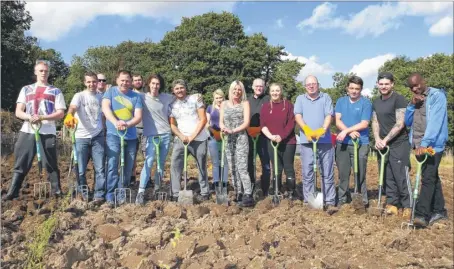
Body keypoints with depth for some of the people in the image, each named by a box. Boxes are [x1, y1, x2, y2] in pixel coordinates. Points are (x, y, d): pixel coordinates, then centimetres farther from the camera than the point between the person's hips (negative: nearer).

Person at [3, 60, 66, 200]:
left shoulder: (56, 91, 10)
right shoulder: (26, 89, 16)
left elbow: (60, 113, 0)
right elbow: (18, 112, 9)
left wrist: (42, 117, -14)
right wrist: (30, 117, -12)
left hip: (47, 133, -2)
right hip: (27, 132, 2)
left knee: (51, 164, 2)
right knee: (20, 163, 4)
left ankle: (56, 191, 7)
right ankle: (12, 192, 10)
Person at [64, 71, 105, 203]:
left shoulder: (101, 97, 9)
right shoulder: (79, 96, -2)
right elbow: (72, 107, -22)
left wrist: (105, 129, 5)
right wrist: (69, 116, -44)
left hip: (98, 137, 2)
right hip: (81, 137, -2)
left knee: (100, 168, 0)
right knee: (80, 170, 4)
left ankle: (99, 195, 9)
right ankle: (83, 194, 22)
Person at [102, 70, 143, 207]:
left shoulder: (136, 96, 6)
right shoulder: (110, 91, 3)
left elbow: (138, 116, -2)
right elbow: (105, 108, -12)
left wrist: (127, 124, -23)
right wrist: (116, 122, -30)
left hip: (131, 136, 3)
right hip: (113, 135, -3)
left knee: (128, 166, 8)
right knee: (112, 165, -8)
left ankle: (122, 192, 21)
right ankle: (110, 194, 1)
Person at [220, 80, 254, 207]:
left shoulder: (245, 103, 3)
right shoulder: (224, 104, 13)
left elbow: (246, 123, -6)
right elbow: (221, 122, 8)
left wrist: (232, 130, -17)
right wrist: (223, 128, -15)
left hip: (241, 138, -4)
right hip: (228, 139, 4)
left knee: (242, 168, -13)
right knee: (233, 168, 5)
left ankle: (248, 196, -14)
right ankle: (238, 194, 12)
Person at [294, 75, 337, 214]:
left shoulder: (326, 98, 10)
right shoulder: (300, 99, 13)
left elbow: (329, 116, -2)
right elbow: (297, 116, -2)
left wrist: (322, 130, -21)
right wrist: (306, 129, -20)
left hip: (325, 141, 0)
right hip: (306, 141, 1)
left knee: (328, 174, 3)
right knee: (307, 174, 2)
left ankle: (330, 203, 8)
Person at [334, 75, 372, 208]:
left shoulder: (366, 103, -2)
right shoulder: (341, 101, 8)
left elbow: (364, 124, -10)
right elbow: (338, 121, -1)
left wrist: (346, 131, -16)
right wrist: (351, 132, -16)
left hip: (360, 144, -3)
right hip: (343, 143, 3)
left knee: (360, 175, 1)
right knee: (343, 174, 11)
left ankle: (362, 202, 12)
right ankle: (341, 200, 21)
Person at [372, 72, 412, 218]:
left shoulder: (398, 99, -8)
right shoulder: (376, 102, 13)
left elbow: (400, 124, -14)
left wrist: (385, 140, -15)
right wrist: (377, 139, -4)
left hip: (399, 144, -6)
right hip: (383, 144, 6)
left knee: (401, 177, -6)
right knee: (387, 177, 8)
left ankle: (408, 206, 4)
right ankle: (392, 204, 17)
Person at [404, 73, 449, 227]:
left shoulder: (437, 95, -8)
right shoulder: (415, 99, 15)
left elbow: (435, 121, -20)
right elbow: (407, 122, 11)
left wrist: (425, 143, -28)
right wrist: (412, 104, -4)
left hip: (432, 145, -7)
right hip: (419, 145, 7)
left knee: (428, 178, -11)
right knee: (433, 177, 14)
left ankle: (422, 214, -12)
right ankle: (439, 211, 23)